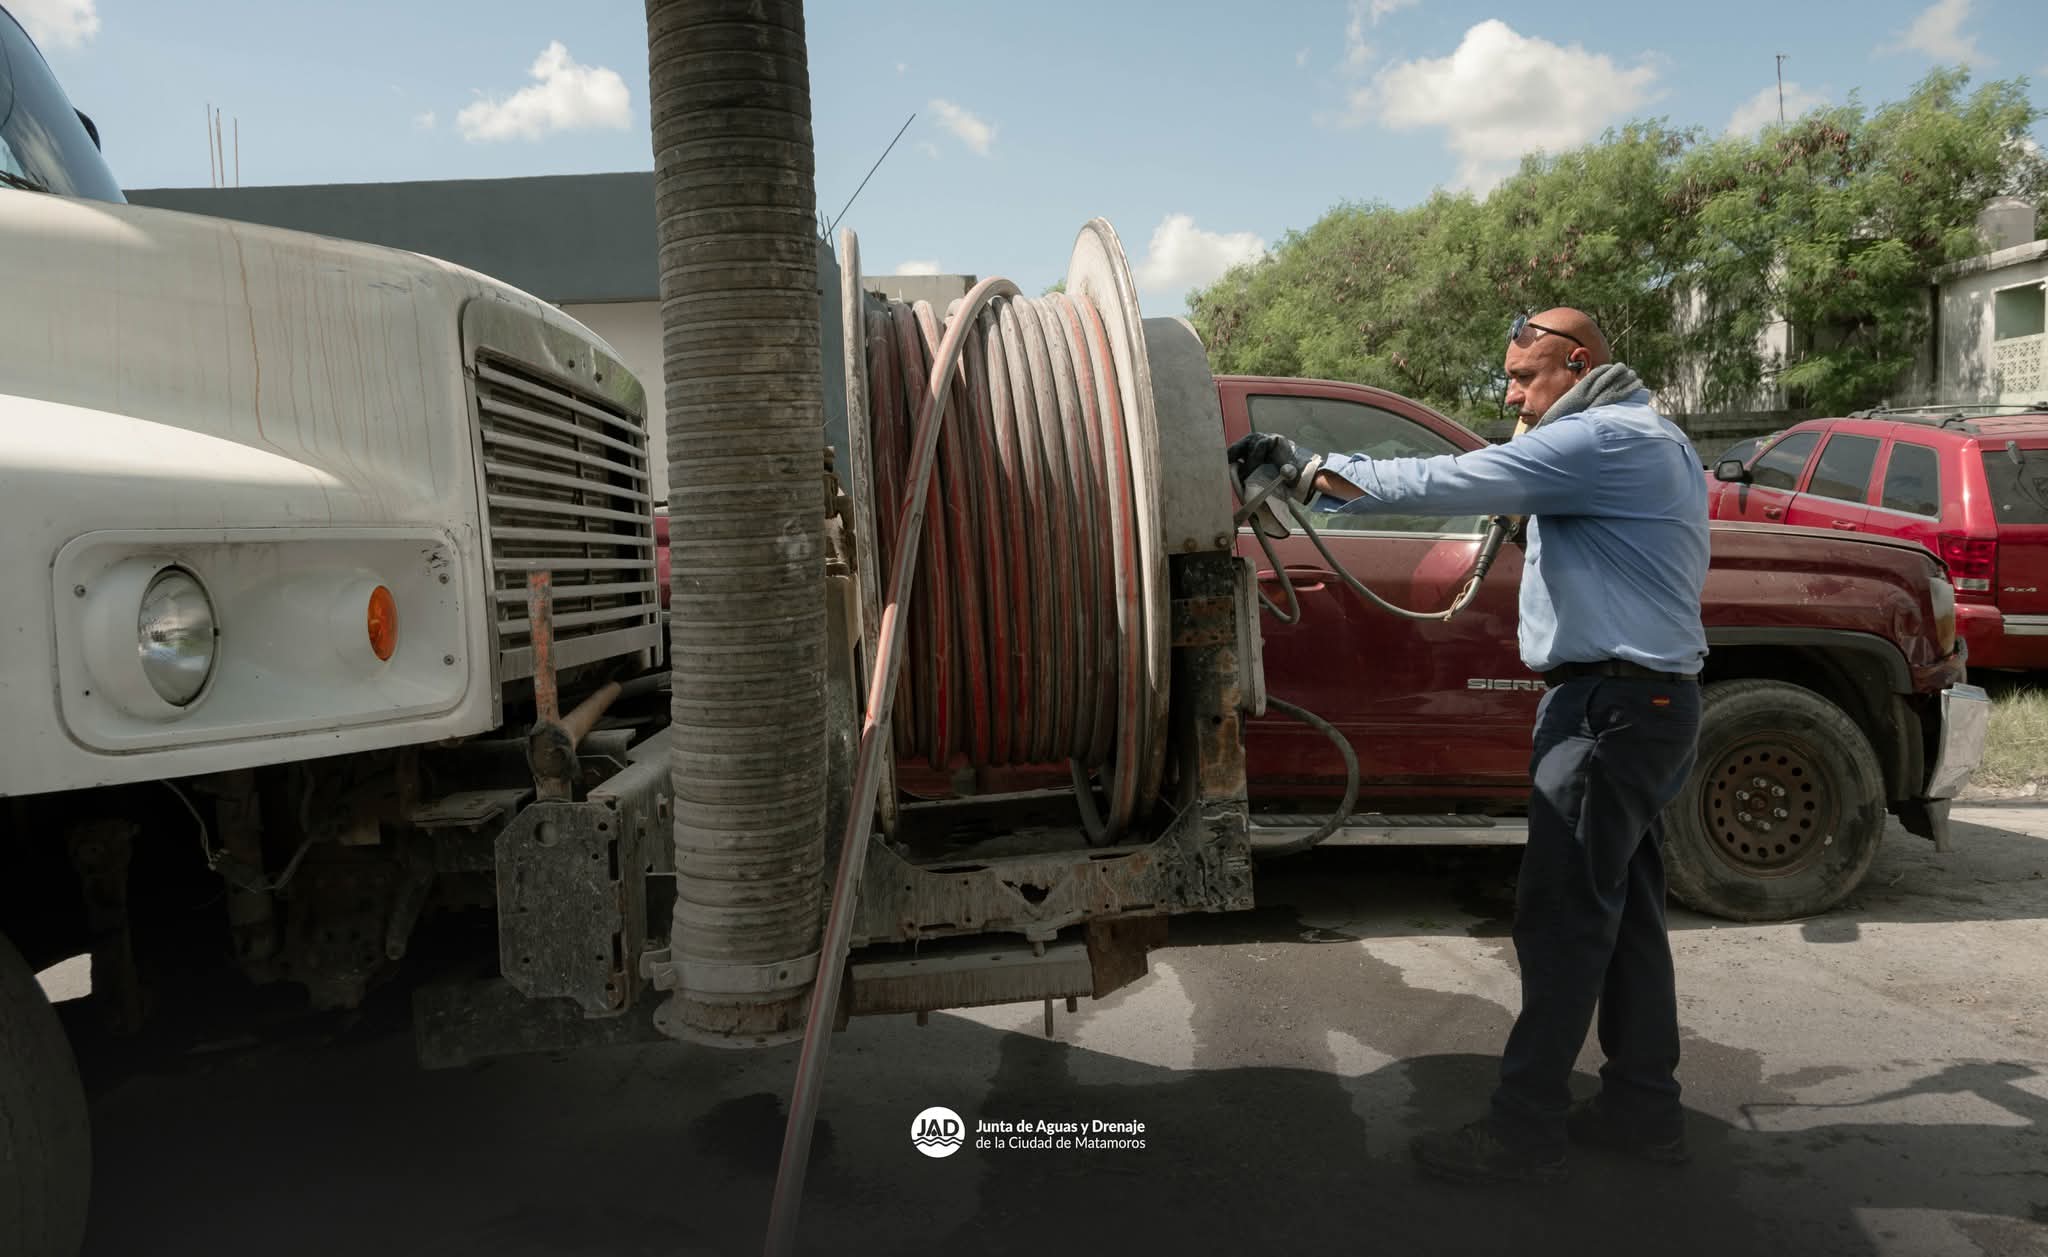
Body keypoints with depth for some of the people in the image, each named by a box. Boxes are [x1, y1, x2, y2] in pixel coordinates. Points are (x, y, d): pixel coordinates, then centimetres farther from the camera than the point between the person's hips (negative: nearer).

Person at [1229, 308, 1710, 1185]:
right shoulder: (1651, 441, 19)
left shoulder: (1600, 439, -15)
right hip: (1650, 698, 11)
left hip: (1612, 706, -11)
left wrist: (1306, 470, -15)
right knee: (1623, 908, 14)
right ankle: (1642, 1105, 23)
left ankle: (1525, 1128, 1)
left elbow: (1442, 484, -20)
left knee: (1563, 917, -6)